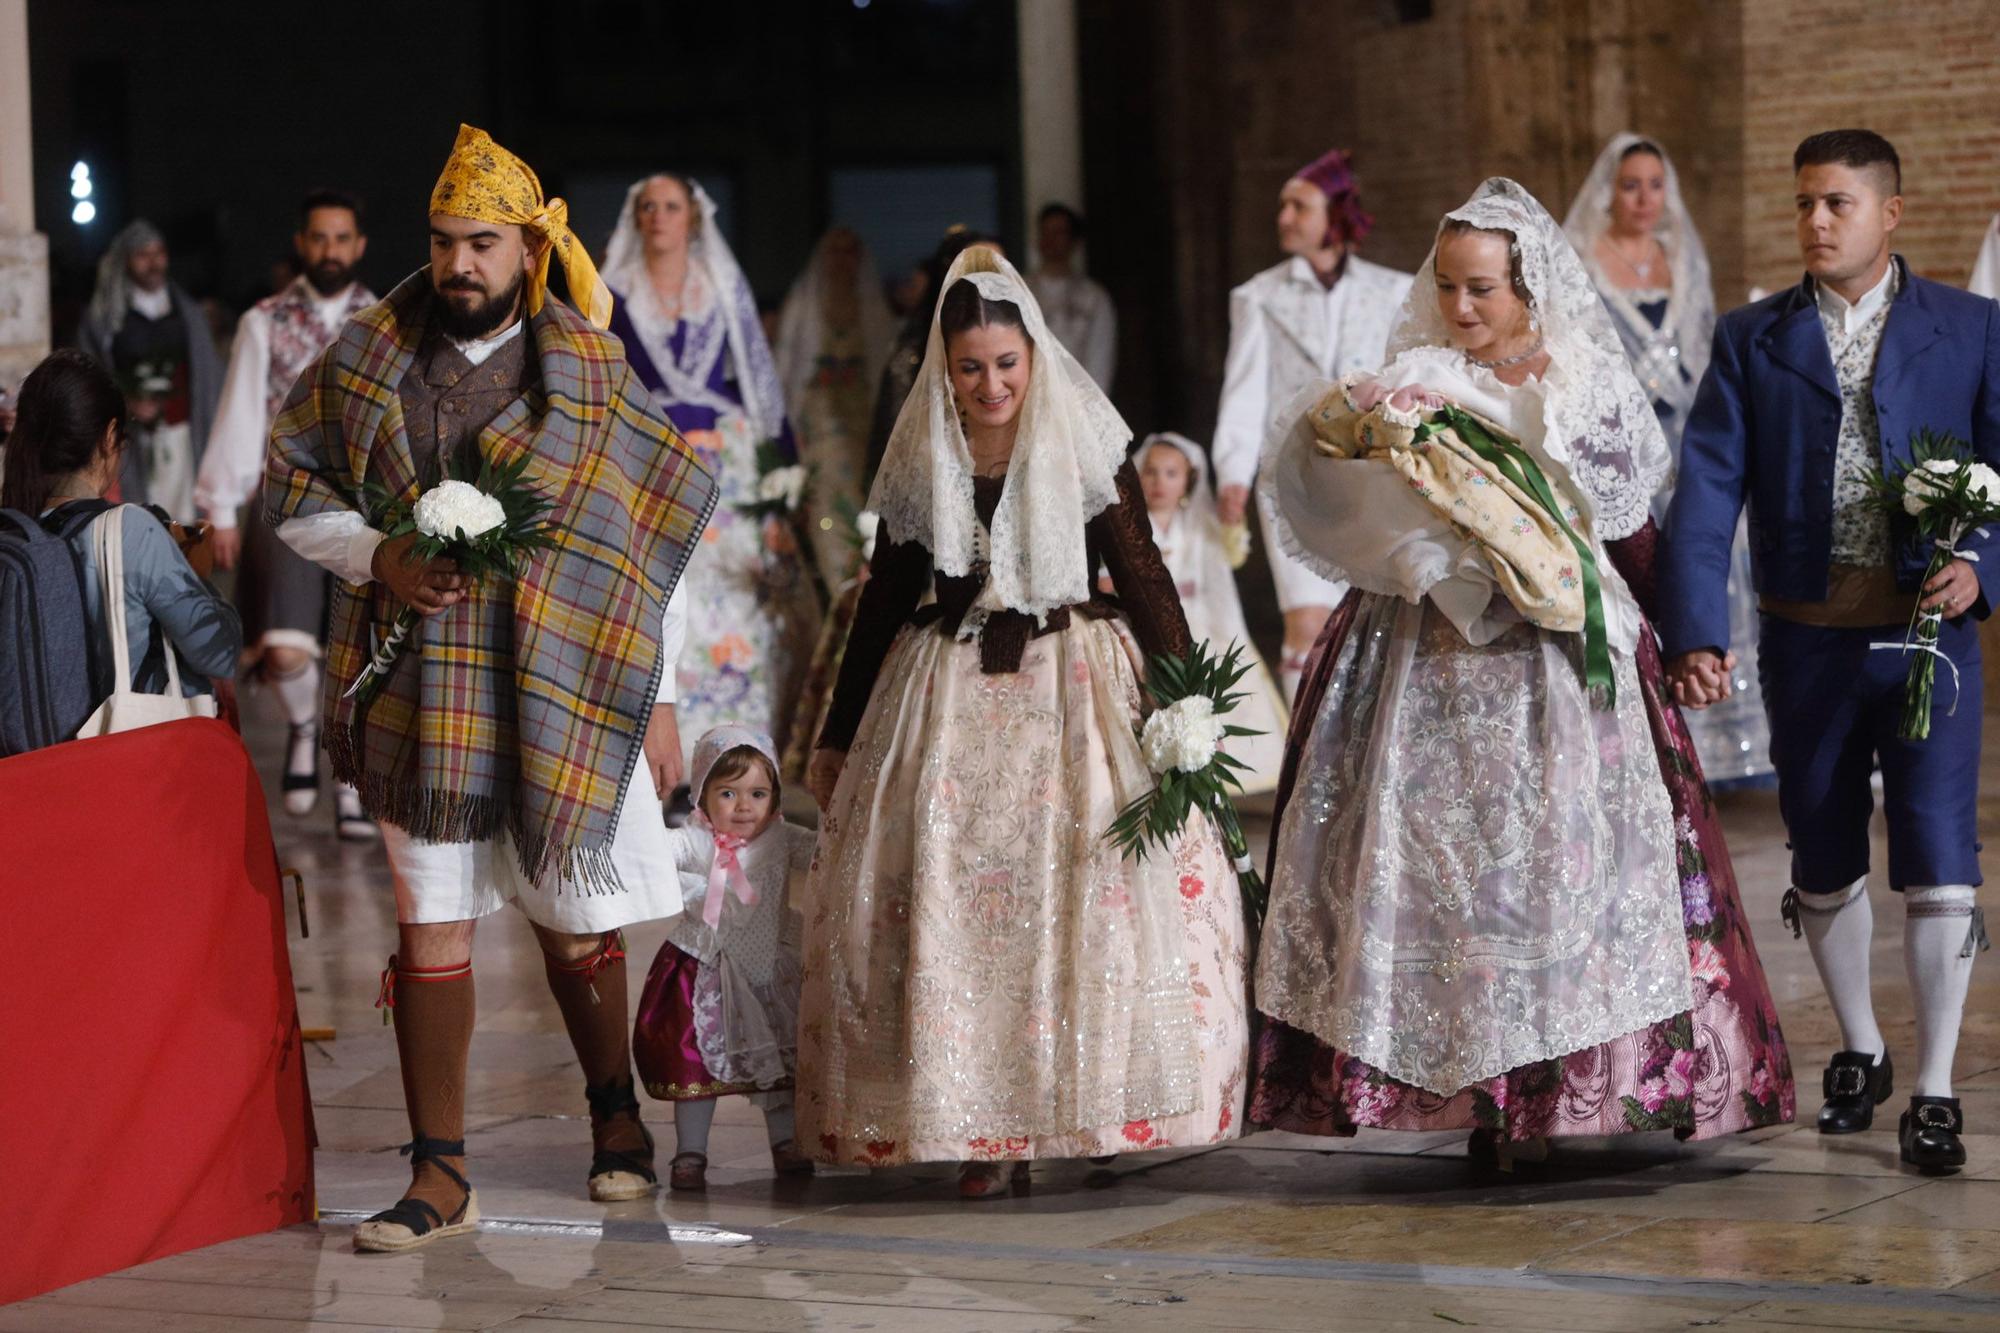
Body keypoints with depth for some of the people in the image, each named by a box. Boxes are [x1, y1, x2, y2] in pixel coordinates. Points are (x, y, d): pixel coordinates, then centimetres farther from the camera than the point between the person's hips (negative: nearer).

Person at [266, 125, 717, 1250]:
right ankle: (441, 1174, 3)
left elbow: (658, 538, 3)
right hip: (420, 693, 1)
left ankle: (617, 1113, 31)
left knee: (574, 923, 7)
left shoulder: (592, 374, 1)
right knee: (432, 924, -1)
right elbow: (291, 491, 11)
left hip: (561, 690, -1)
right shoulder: (369, 362, 6)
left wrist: (659, 701, 0)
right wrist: (378, 555, -9)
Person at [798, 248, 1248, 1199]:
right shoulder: (920, 466, 7)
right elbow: (884, 602, 15)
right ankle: (978, 1124, -4)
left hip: (1077, 692, -2)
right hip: (948, 704, 2)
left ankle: (1083, 1109, -4)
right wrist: (839, 736, 18)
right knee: (947, 900, -6)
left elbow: (1144, 579, 0)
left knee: (1092, 891, -10)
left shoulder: (1086, 452, -1)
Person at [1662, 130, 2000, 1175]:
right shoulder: (1751, 340, 4)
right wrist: (1696, 635, -15)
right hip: (1806, 641, 2)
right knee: (1824, 863, 14)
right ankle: (1859, 1052, 33)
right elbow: (1706, 491, -4)